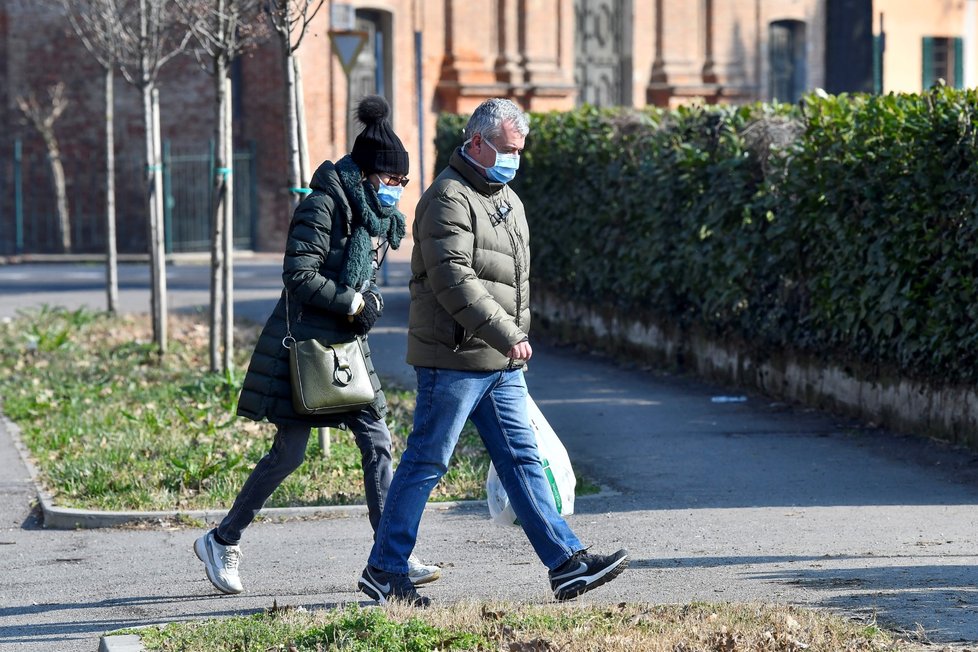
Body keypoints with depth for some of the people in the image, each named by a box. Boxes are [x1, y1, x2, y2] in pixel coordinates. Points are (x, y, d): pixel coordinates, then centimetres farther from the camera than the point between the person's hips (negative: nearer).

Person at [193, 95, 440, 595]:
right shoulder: (324, 205, -14)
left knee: (377, 443, 0)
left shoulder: (375, 216, 12)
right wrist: (351, 302, -16)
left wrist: (369, 303, 0)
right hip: (303, 343, -8)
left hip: (346, 346, 8)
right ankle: (222, 541, 12)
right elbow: (299, 276, -20)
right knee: (289, 452, -3)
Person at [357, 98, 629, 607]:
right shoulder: (450, 198, -13)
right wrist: (506, 335, -23)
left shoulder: (506, 199, 19)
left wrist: (516, 341, 23)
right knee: (426, 463, -3)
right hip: (454, 359, -9)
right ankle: (384, 570, 6)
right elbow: (453, 281, -23)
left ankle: (567, 564, 3)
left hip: (501, 364, 9)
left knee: (522, 460, 5)